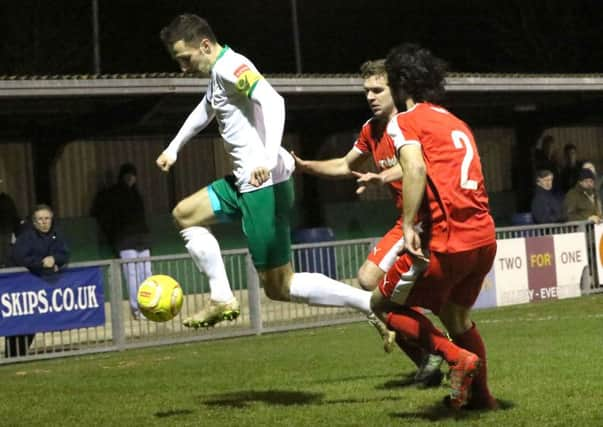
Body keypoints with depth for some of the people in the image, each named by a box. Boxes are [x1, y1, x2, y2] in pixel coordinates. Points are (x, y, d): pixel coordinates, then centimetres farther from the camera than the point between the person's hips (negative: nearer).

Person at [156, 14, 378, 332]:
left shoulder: (230, 67, -14)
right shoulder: (218, 73, 16)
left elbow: (273, 101, -31)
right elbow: (205, 110, 39)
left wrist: (269, 157, -43)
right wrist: (173, 148, 43)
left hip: (265, 184, -10)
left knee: (279, 287, -8)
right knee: (184, 214, 23)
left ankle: (375, 305, -8)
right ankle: (222, 299, 15)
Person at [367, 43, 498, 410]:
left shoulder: (404, 122, -2)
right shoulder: (456, 123, 20)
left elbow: (416, 168, -20)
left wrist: (408, 225, -23)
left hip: (447, 244, -7)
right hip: (485, 238, 7)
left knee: (383, 304, 9)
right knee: (457, 316, 27)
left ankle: (458, 358, -4)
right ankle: (480, 395, 32)